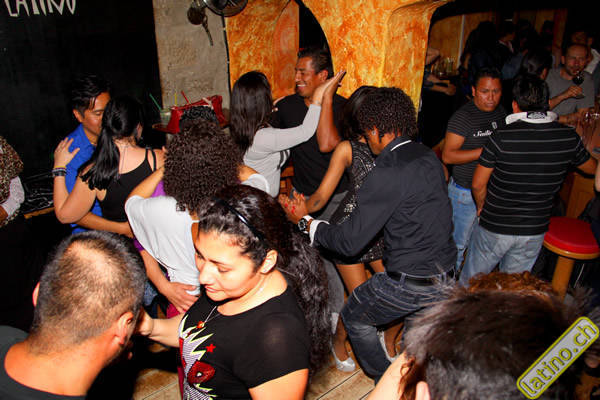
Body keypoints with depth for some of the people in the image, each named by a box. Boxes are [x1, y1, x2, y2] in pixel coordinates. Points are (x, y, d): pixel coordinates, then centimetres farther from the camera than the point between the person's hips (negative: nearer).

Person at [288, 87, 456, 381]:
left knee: (354, 317, 17)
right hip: (445, 277, 8)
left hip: (409, 284, -7)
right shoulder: (428, 157, 2)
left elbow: (349, 242, -21)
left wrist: (306, 221, -5)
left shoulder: (389, 172, -24)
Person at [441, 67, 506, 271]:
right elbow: (447, 155, -23)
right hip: (465, 192, -7)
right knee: (459, 243, 5)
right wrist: (485, 151, -27)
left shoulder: (500, 111, 6)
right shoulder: (463, 116, -18)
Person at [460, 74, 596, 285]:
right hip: (535, 231, 4)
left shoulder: (502, 137, -20)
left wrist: (482, 207, 9)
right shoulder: (569, 137, -9)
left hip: (494, 227, -3)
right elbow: (592, 168, 12)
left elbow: (478, 184, -12)